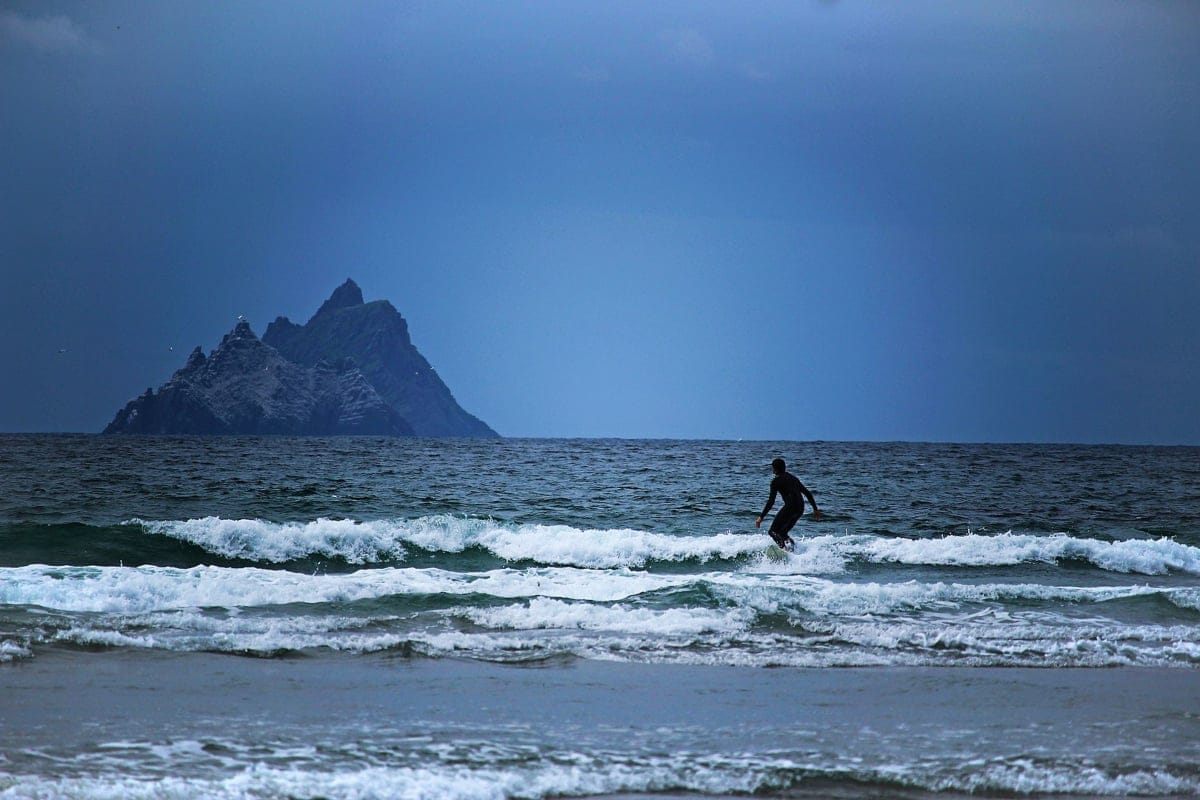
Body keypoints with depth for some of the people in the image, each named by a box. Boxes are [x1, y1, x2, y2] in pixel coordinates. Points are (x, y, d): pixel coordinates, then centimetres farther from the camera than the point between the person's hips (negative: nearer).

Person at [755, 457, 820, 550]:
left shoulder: (776, 481, 0)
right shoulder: (793, 478, 23)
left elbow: (771, 501, -7)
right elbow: (808, 493, 23)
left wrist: (761, 517, -6)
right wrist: (815, 509, 28)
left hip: (790, 507, -8)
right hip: (800, 509, 8)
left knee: (774, 531, -8)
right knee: (782, 533, 18)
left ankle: (785, 546, -31)